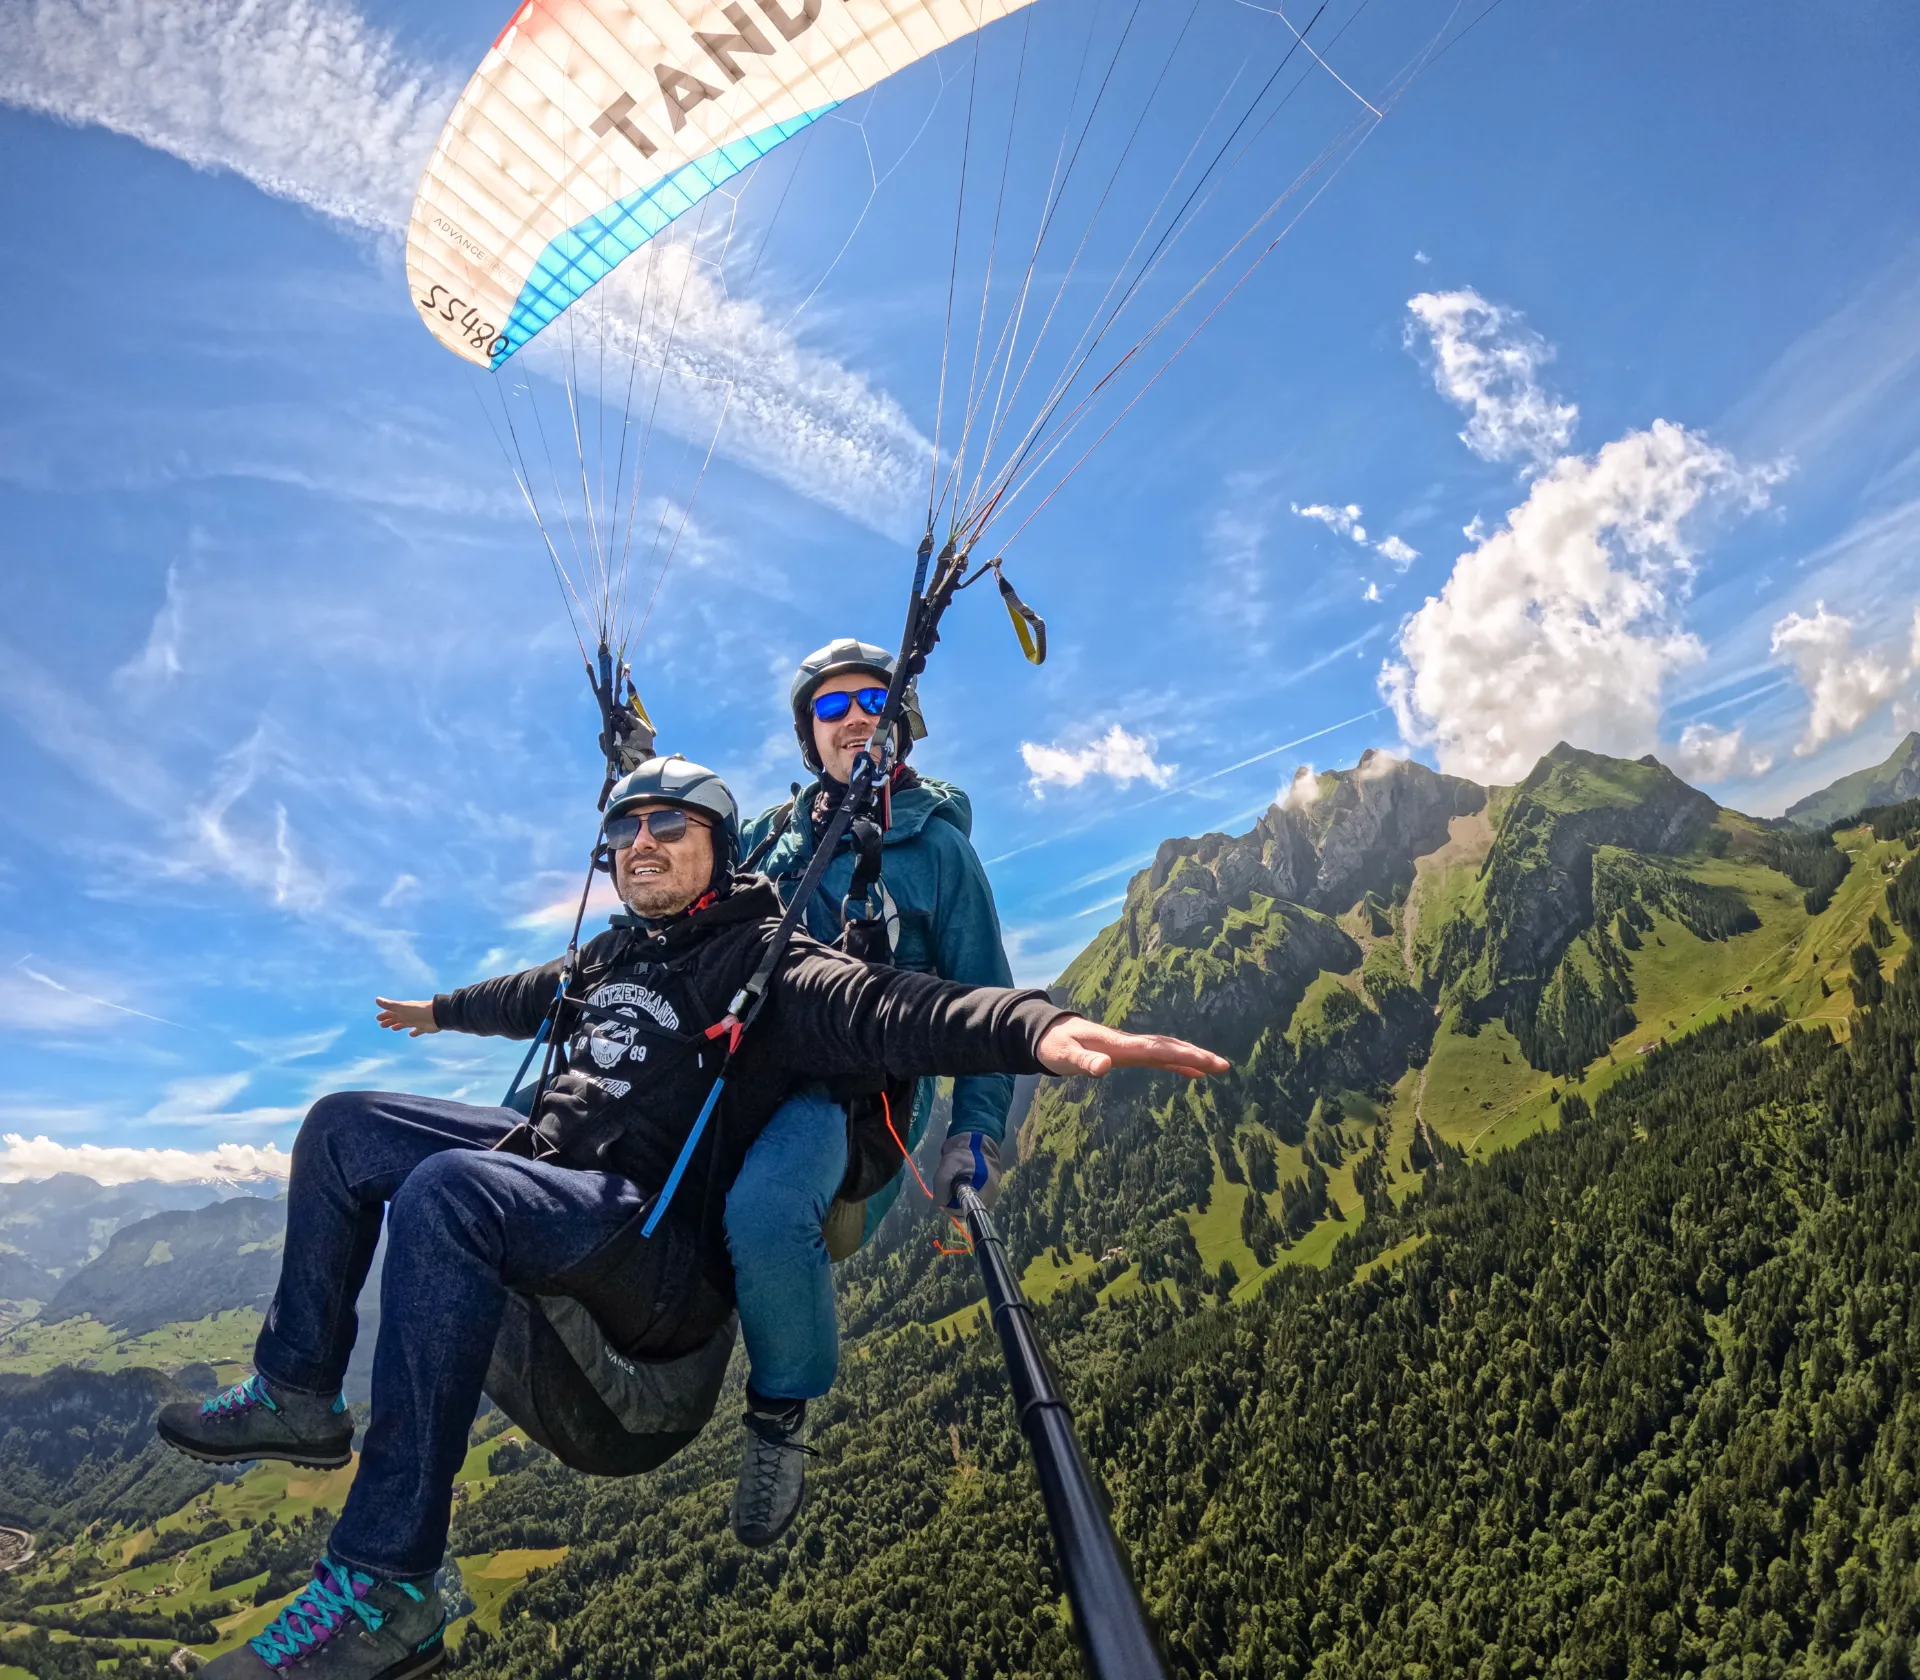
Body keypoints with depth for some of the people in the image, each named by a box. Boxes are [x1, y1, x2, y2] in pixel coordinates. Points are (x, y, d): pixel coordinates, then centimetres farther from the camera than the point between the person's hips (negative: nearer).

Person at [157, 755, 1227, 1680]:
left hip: (661, 1243, -9)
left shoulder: (766, 966, -9)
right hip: (549, 1165, 9)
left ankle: (386, 1594, -28)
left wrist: (1034, 1025, -49)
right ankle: (299, 1393, 16)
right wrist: (440, 1011, 59)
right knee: (344, 1125, 9)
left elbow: (886, 1008, -29)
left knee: (444, 1193, -35)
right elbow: (532, 998, 39)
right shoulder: (616, 953, 16)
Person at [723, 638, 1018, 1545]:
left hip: (860, 1084, -5)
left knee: (764, 1208, -36)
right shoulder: (771, 833, 16)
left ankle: (781, 1410, -8)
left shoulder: (935, 842, 5)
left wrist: (977, 1133, -4)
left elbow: (984, 995, 5)